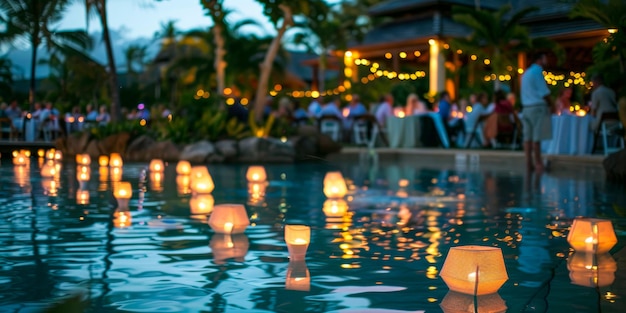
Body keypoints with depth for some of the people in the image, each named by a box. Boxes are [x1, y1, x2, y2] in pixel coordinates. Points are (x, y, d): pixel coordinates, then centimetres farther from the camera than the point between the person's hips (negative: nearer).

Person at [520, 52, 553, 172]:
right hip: (538, 107, -9)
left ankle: (529, 163, 4)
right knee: (537, 137, -9)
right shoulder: (537, 72, -8)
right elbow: (544, 92, -12)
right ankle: (538, 163, -9)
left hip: (526, 107, 9)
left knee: (528, 136, 4)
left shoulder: (526, 73, 19)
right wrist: (551, 104, 1)